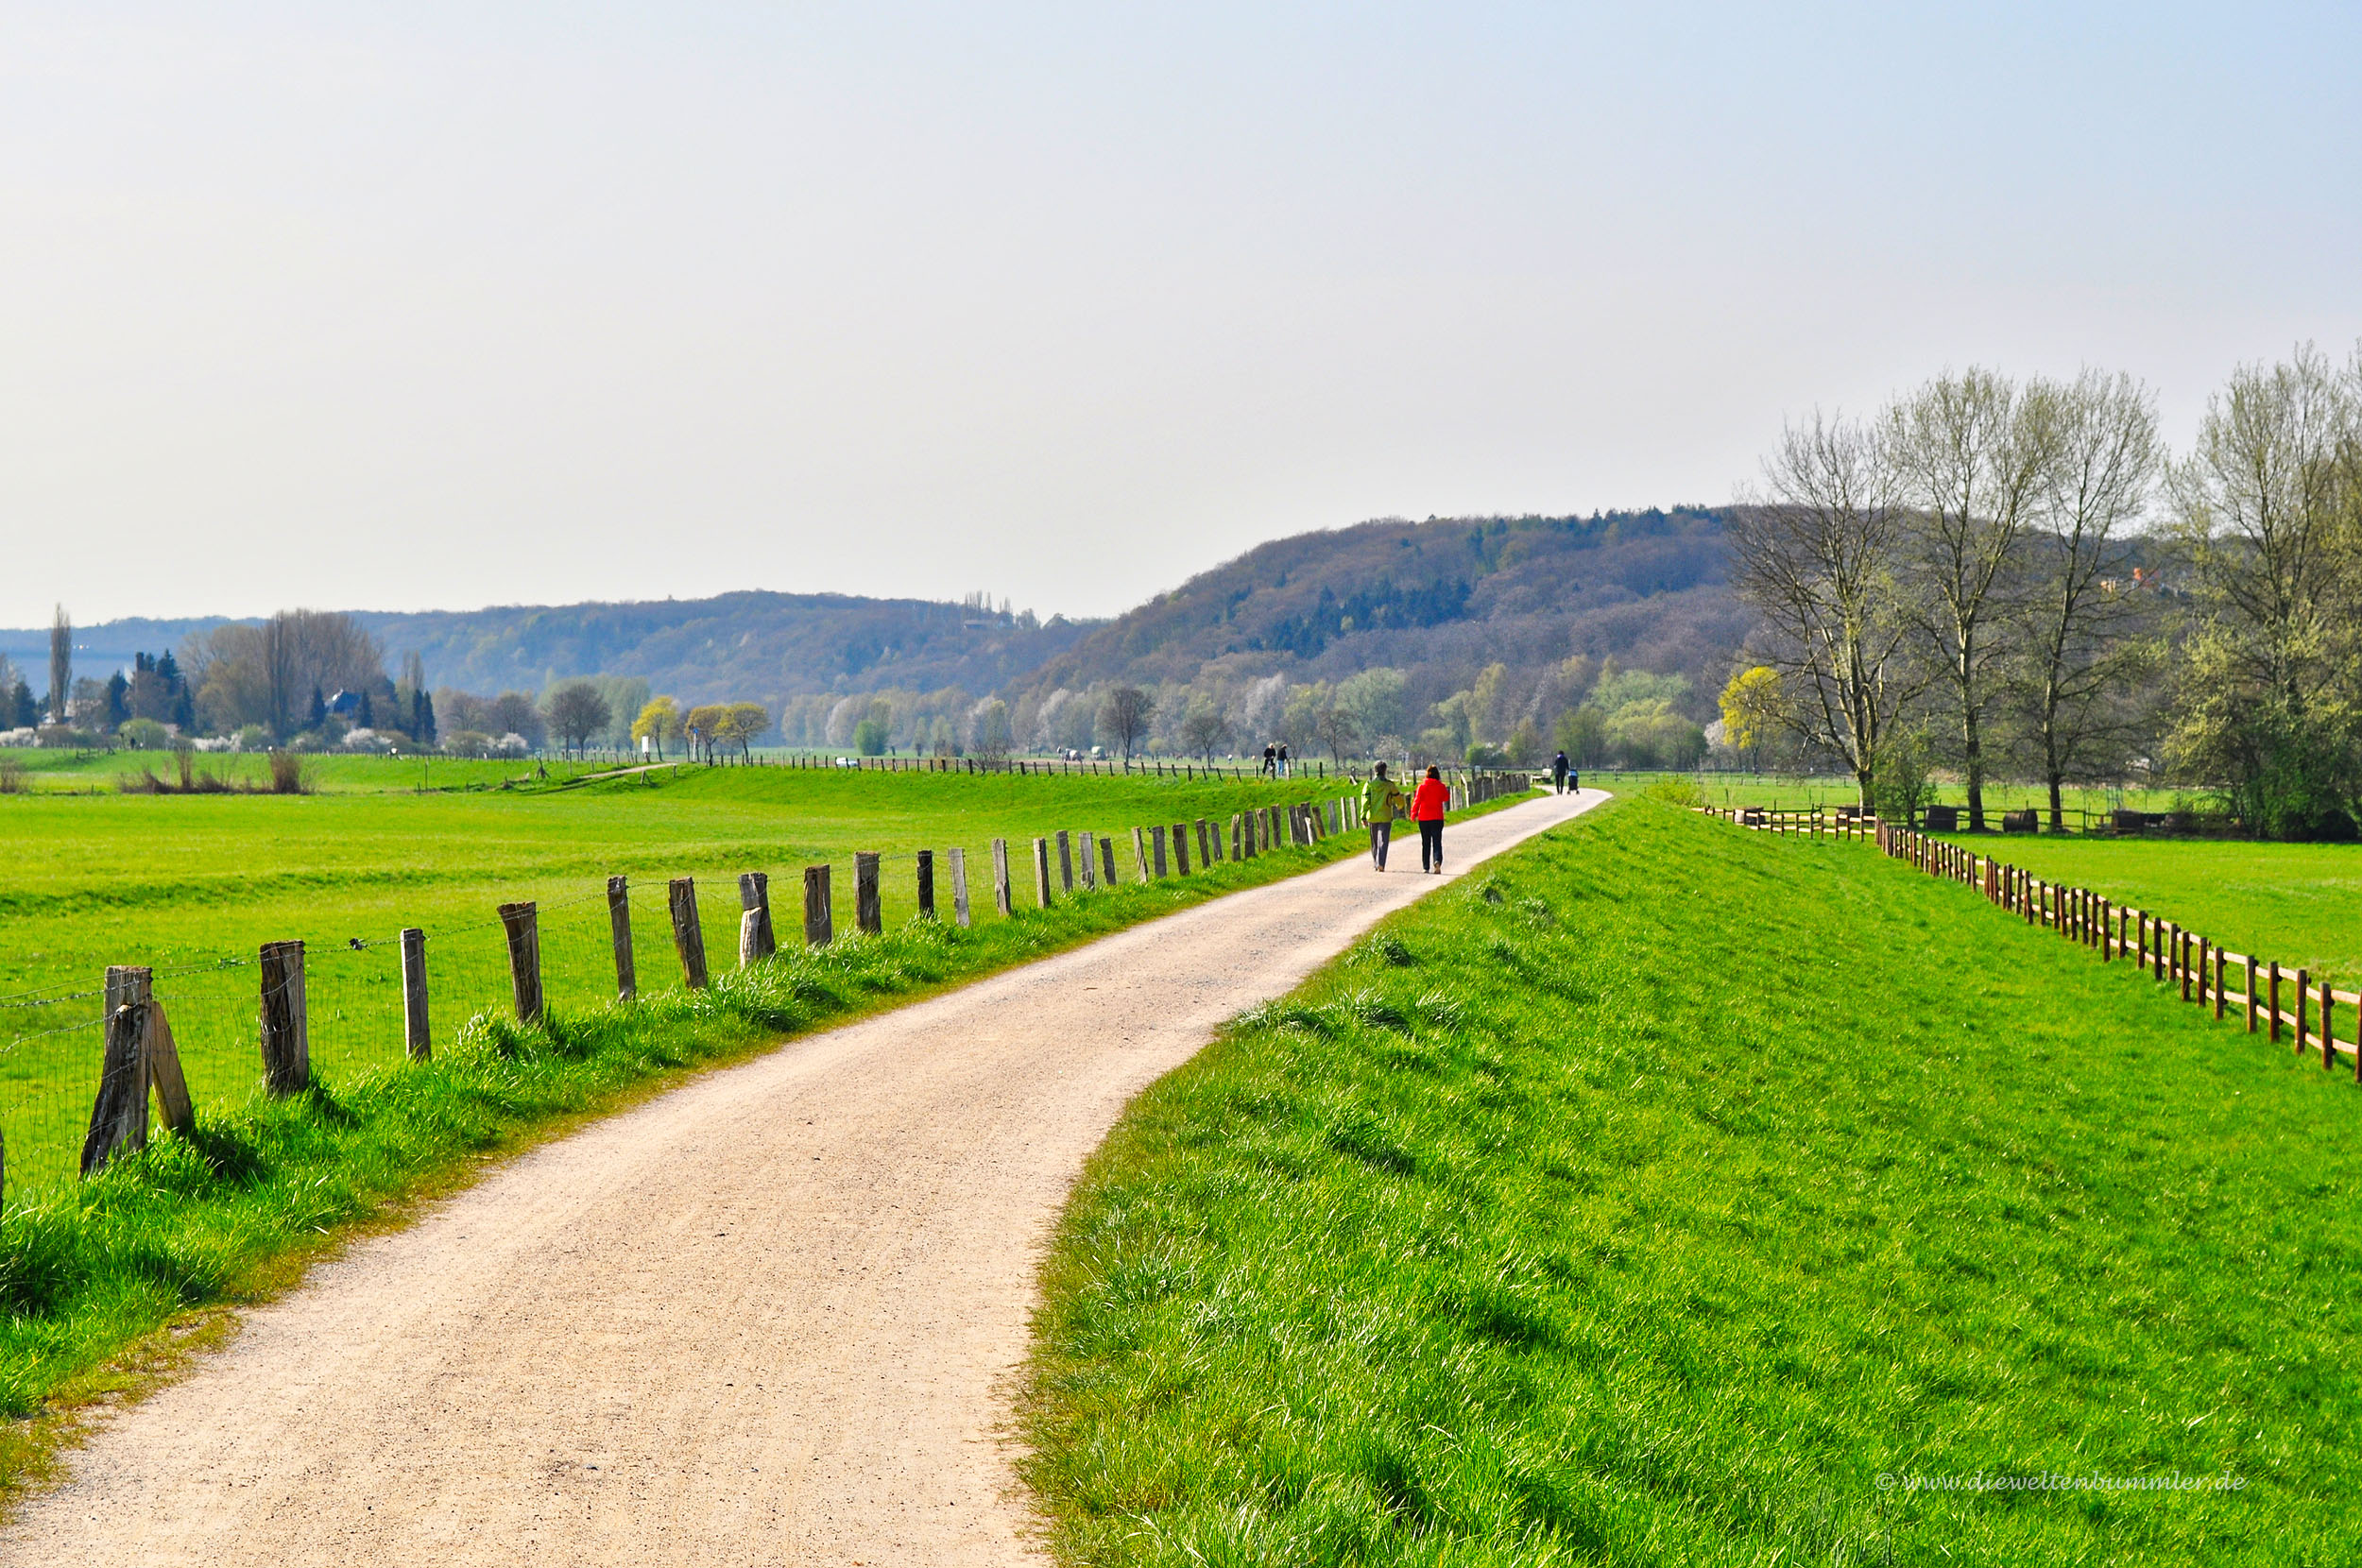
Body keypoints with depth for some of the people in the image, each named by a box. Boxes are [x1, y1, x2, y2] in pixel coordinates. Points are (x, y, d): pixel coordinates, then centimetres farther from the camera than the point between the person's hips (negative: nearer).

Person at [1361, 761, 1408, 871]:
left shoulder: (1369, 784, 0)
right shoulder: (1389, 785, -4)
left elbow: (1365, 800, -8)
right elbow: (1399, 799, 4)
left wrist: (1363, 816, -10)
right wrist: (1400, 806, 28)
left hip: (1372, 817, 3)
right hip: (1385, 817, -3)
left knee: (1374, 842, 16)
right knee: (1383, 841, -5)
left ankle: (1376, 864, 25)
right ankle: (1381, 864, -20)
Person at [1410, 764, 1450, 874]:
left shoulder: (1422, 786, -5)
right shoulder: (1441, 787, -3)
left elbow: (1417, 801, -4)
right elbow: (1446, 798, 13)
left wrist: (1413, 815, 5)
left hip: (1423, 818, 0)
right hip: (1437, 818, 0)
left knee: (1425, 843, 10)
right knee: (1437, 841, 0)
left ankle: (1426, 867, 12)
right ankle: (1437, 860, -27)